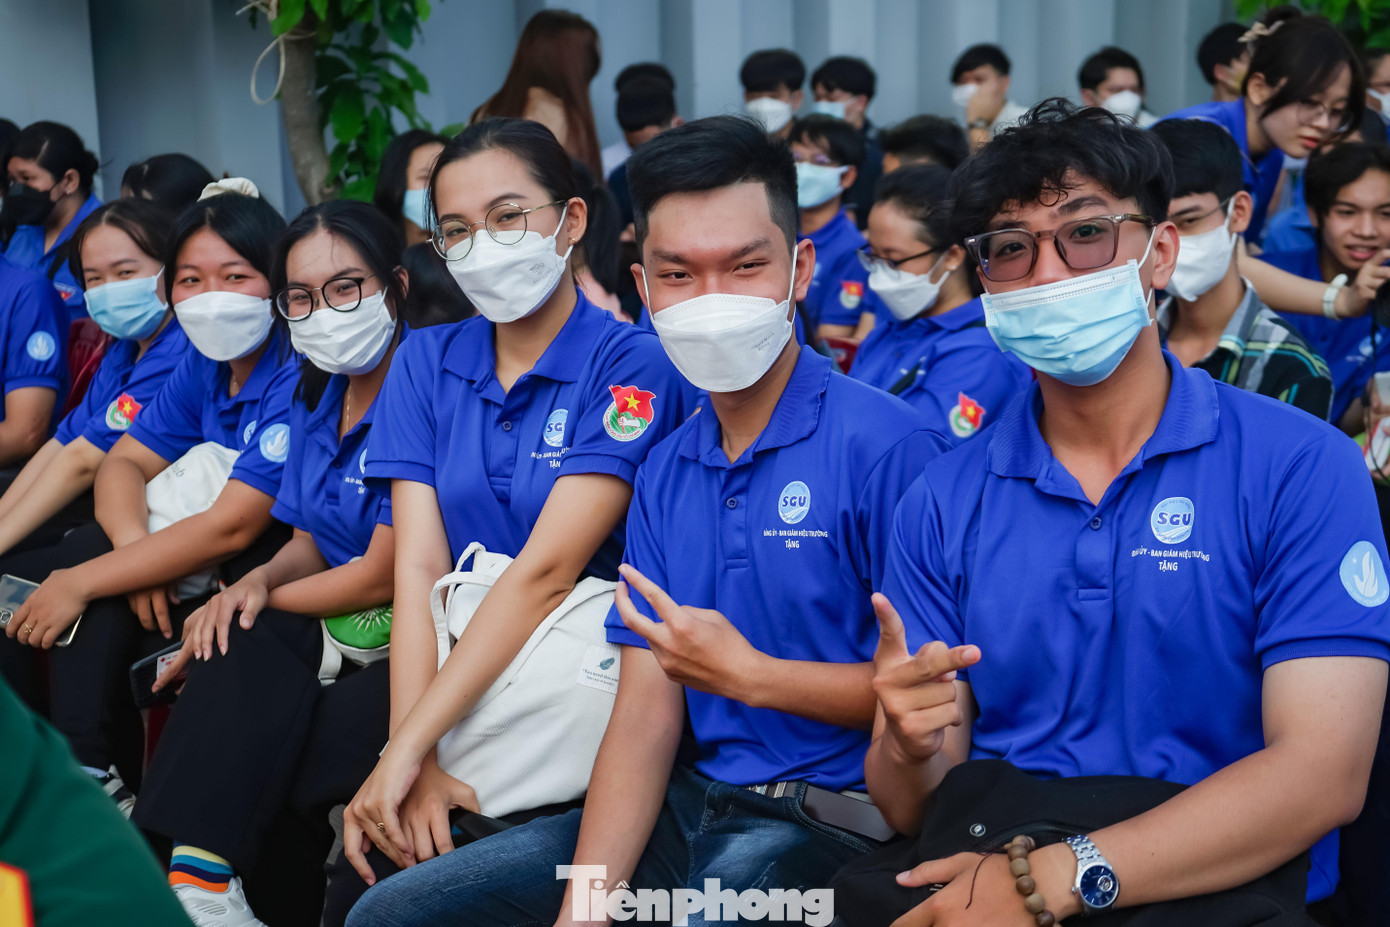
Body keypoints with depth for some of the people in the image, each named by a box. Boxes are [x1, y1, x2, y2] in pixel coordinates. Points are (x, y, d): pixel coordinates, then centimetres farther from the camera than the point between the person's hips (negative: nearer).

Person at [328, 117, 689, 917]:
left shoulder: (632, 367, -8)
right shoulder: (426, 362, 7)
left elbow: (547, 571, -18)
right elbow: (420, 566, -5)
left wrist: (407, 748, -23)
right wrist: (415, 757, -19)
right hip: (454, 673, 4)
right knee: (362, 876, -20)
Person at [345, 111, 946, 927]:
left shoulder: (886, 444, -13)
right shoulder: (665, 473, 10)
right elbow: (647, 711, 4)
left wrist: (748, 674, -12)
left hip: (824, 822, -6)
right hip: (693, 804, 7)